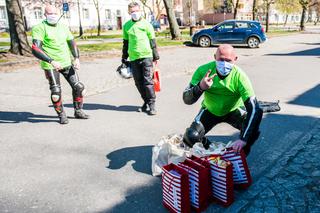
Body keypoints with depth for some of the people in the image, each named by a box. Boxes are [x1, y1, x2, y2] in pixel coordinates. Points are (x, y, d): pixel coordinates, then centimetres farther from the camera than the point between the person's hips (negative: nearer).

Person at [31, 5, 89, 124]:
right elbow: (35, 49, -19)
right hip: (50, 65, -5)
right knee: (56, 92, -7)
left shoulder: (63, 27, 10)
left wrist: (76, 58, 0)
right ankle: (61, 115, 15)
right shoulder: (40, 28, -9)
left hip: (67, 63, 5)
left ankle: (78, 111, 22)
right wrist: (52, 61, -29)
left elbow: (72, 43, 17)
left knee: (78, 87, 4)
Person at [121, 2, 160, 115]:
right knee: (138, 82, 7)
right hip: (133, 58, 4)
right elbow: (125, 43, 16)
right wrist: (124, 59, 16)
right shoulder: (126, 26, 10)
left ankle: (152, 104, 1)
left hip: (146, 56, -3)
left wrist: (156, 57, 4)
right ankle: (146, 102, 20)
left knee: (148, 81, -6)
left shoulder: (146, 24, 2)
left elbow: (153, 41, 5)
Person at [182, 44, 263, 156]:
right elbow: (187, 100, -22)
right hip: (210, 111, 1)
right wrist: (200, 87, -44)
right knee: (190, 137, -21)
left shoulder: (239, 76, -28)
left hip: (234, 110, 0)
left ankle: (241, 152, 5)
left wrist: (243, 139, -43)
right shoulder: (203, 70, -24)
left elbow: (253, 108, -33)